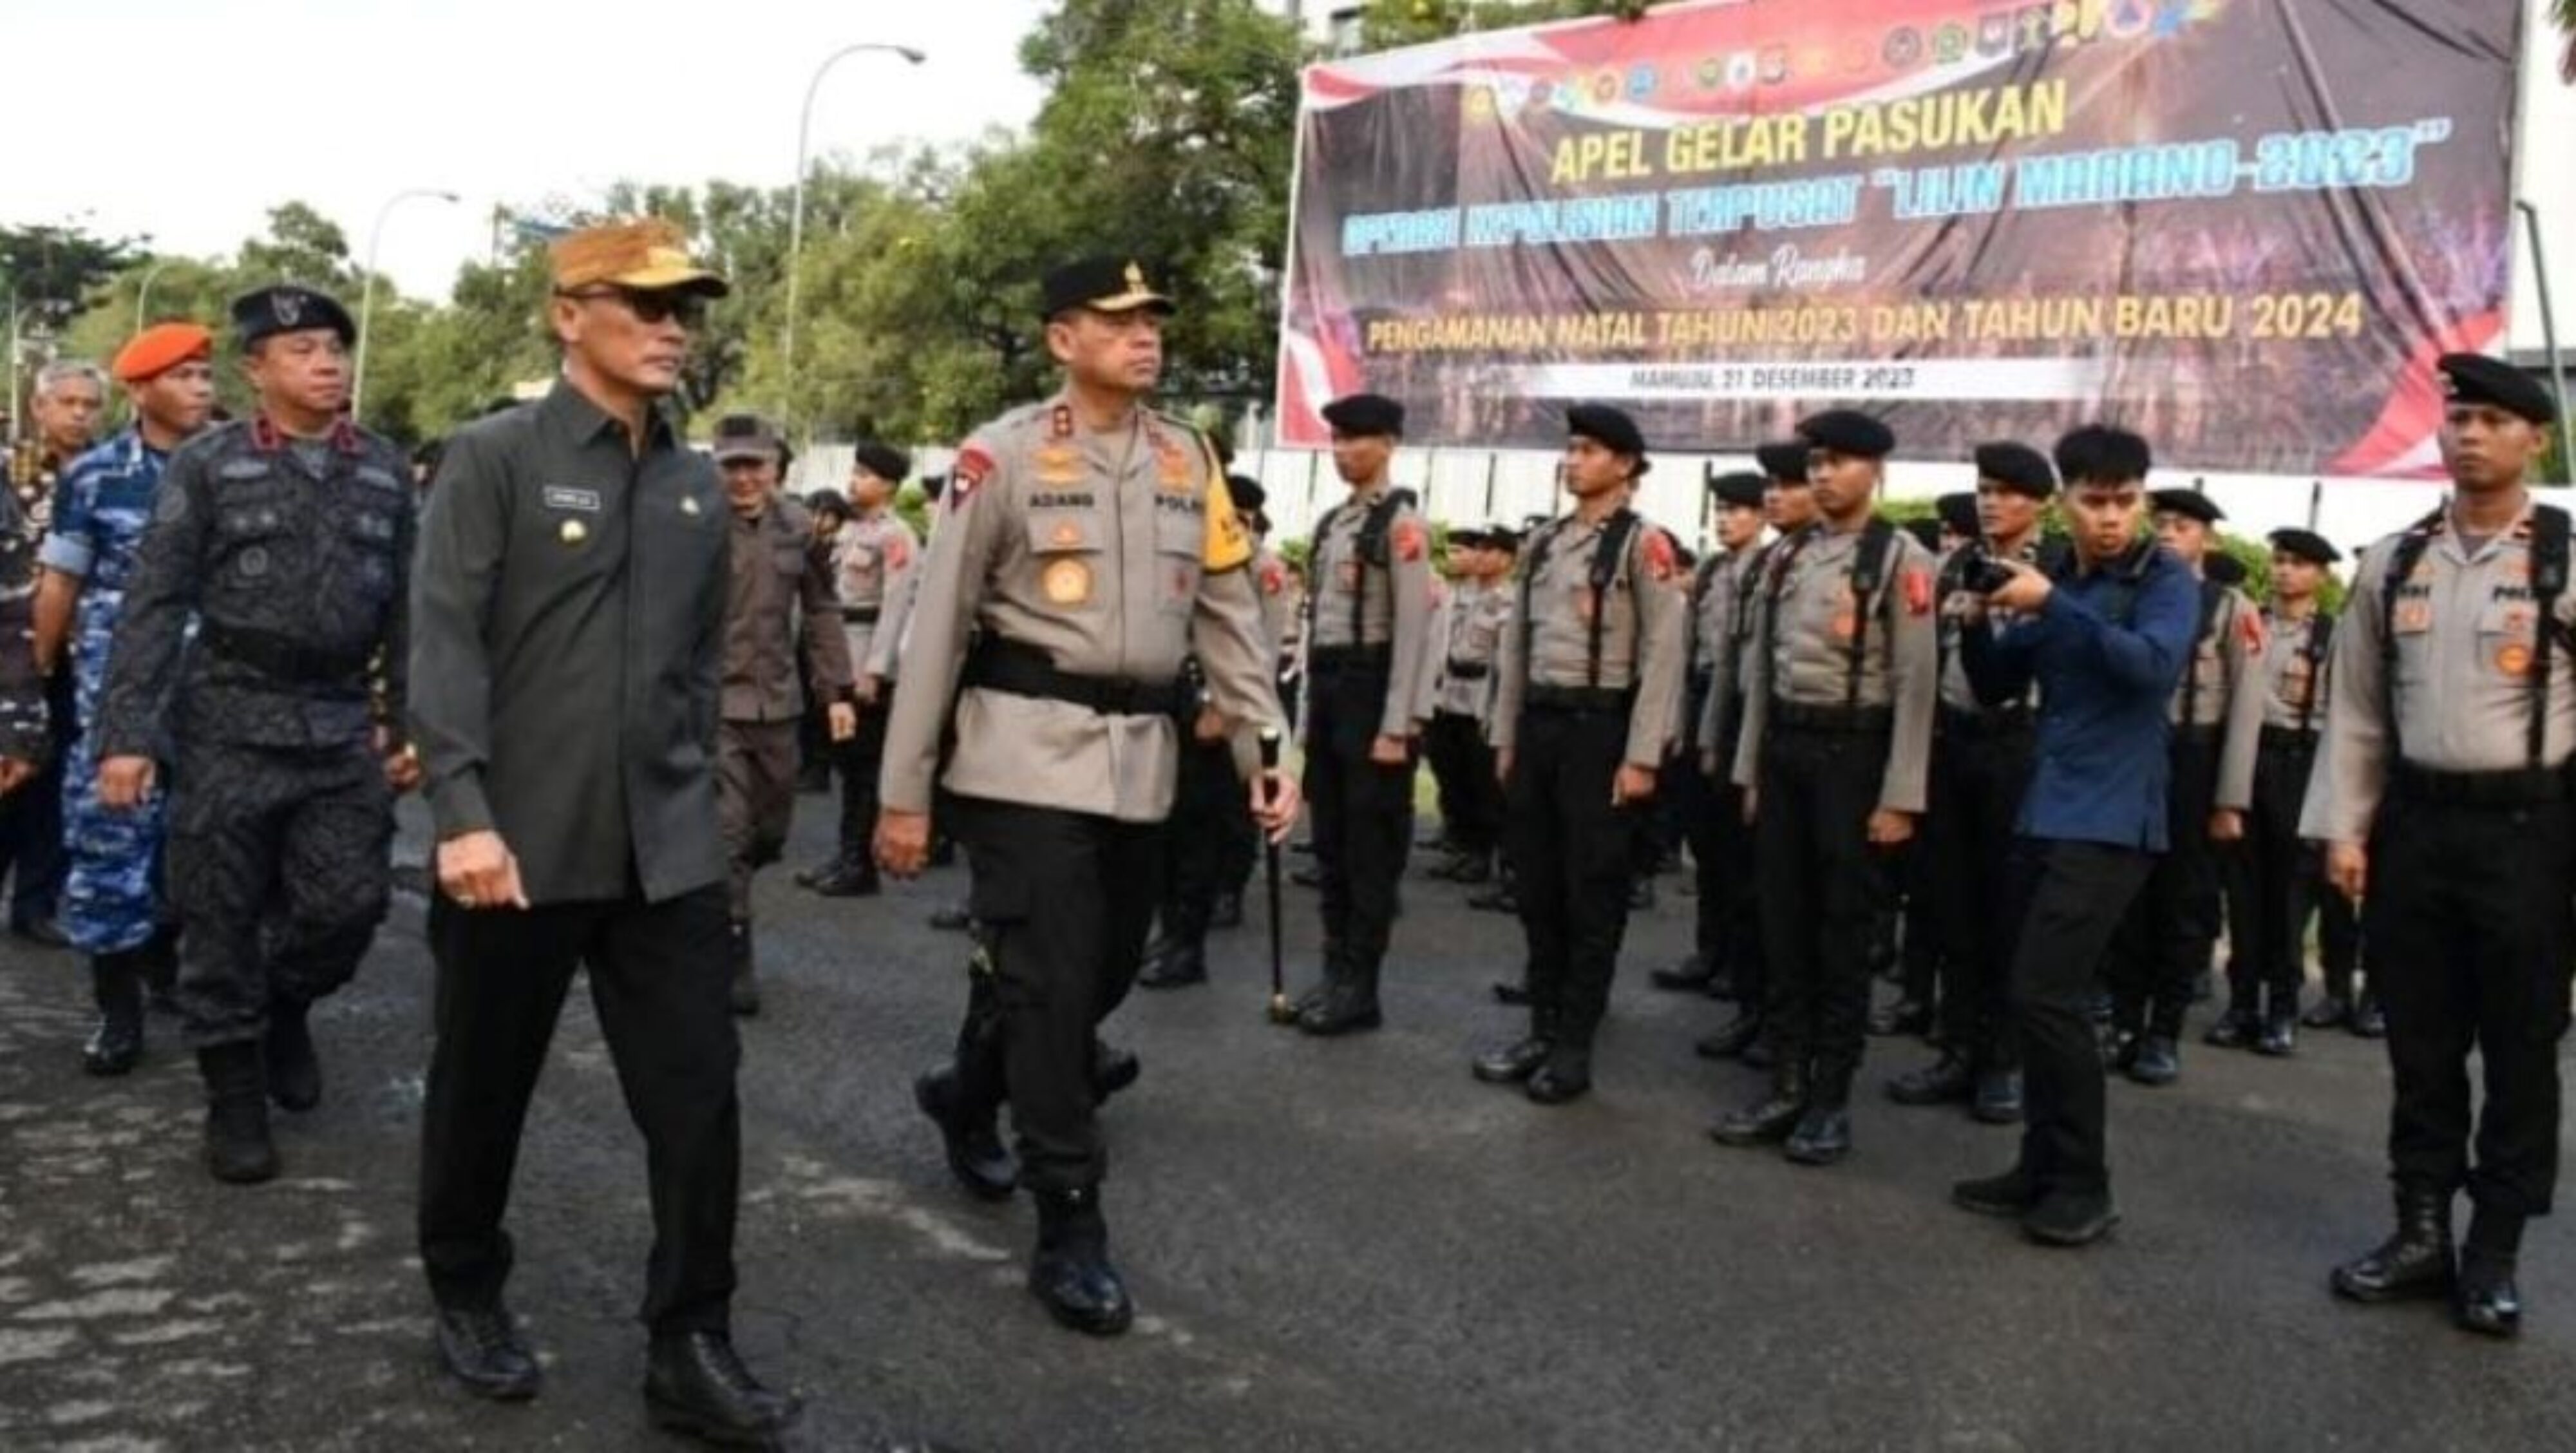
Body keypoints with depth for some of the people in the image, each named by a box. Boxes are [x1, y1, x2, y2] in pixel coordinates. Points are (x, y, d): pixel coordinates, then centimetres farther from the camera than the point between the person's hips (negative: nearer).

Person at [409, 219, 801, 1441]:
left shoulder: (699, 487, 9)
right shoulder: (494, 458, -5)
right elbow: (444, 641, -12)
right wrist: (464, 814, -20)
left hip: (664, 849, 4)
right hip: (520, 842, -4)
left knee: (698, 1095, 0)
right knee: (483, 1086, 12)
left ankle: (690, 1347, 10)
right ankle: (467, 1295, 34)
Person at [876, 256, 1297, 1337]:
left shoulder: (1190, 460, 9)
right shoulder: (1003, 457, -7)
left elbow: (1229, 613, 12)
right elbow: (938, 627, -5)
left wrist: (1265, 750, 4)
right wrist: (904, 794, -5)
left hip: (1141, 758, 6)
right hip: (1027, 751, -6)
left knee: (1105, 972, 16)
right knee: (1051, 980, -5)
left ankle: (967, 1090, 45)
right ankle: (1070, 1233, 7)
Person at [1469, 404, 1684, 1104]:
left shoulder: (1643, 544, -8)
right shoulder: (1543, 542, 12)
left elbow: (1664, 656, -12)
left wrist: (1641, 757, -15)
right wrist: (1506, 736, 13)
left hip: (1600, 728, -6)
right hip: (1537, 725, 7)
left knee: (1592, 895, 2)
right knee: (1536, 888, 12)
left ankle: (1575, 1048, 12)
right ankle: (1542, 1031, 24)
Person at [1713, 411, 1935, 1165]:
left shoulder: (1902, 559, -8)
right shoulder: (1786, 556, 10)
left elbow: (1916, 685, -11)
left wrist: (1899, 797, -14)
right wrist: (1751, 769, 12)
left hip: (1853, 750, -6)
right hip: (1784, 747, 6)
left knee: (1843, 931, 3)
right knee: (1783, 925, 9)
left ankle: (1831, 1099, 13)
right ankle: (1788, 1086, 19)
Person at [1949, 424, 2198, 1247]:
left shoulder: (2166, 579, -5)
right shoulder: (2052, 579, 12)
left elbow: (2152, 665, -23)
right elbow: (1996, 689, 13)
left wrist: (2052, 608, -27)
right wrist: (1980, 622, -6)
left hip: (2112, 818, -7)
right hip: (2044, 809, 7)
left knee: (2046, 992, -12)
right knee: (2037, 996, 11)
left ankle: (2084, 1184, -1)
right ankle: (2042, 1166, 22)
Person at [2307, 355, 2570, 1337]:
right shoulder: (2392, 564, 6)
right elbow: (2356, 706, 8)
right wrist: (2343, 827, 3)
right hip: (2414, 820, 3)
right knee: (2420, 1043, 12)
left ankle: (2494, 1254, 20)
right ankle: (2422, 1232, 25)